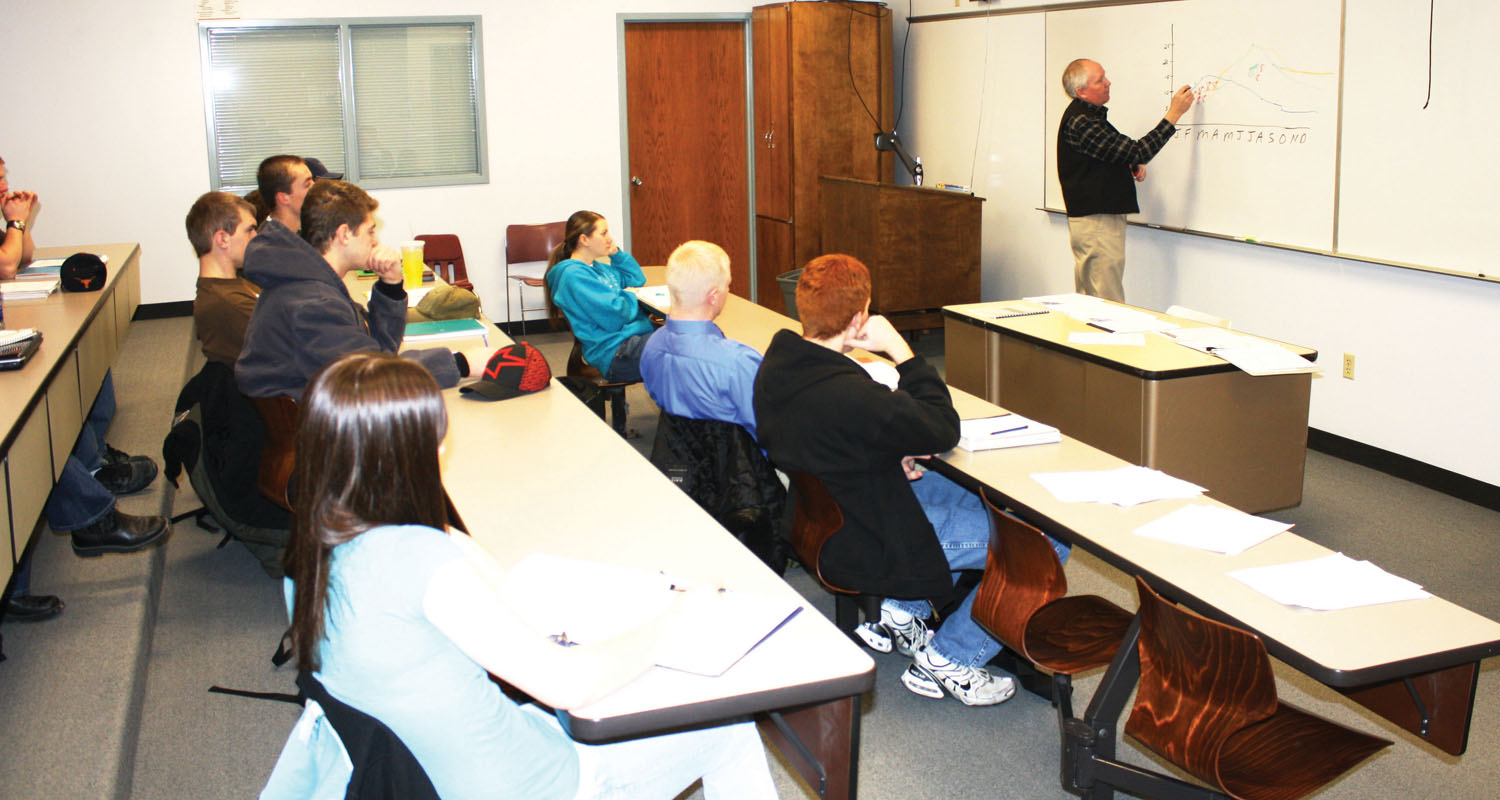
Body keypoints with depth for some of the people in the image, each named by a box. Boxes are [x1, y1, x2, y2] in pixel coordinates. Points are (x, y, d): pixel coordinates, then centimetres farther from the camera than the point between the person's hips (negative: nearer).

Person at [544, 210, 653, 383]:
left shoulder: (598, 266, 18)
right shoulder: (574, 274, -12)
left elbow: (639, 280, 26)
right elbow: (614, 317, -19)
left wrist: (617, 253, 14)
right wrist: (632, 297, 0)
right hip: (616, 352, -10)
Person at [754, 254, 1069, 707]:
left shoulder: (777, 362, -7)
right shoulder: (850, 396, -35)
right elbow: (944, 428, -20)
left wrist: (890, 453, -2)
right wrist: (899, 348, -18)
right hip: (862, 546, -9)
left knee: (974, 495, 28)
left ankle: (901, 613, 29)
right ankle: (948, 658, 9)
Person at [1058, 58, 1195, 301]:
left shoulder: (1090, 115, 15)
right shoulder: (1079, 123, -19)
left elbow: (1118, 151, 30)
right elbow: (1136, 152, -20)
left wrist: (1135, 163, 8)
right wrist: (1174, 114, -15)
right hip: (1097, 223, -11)